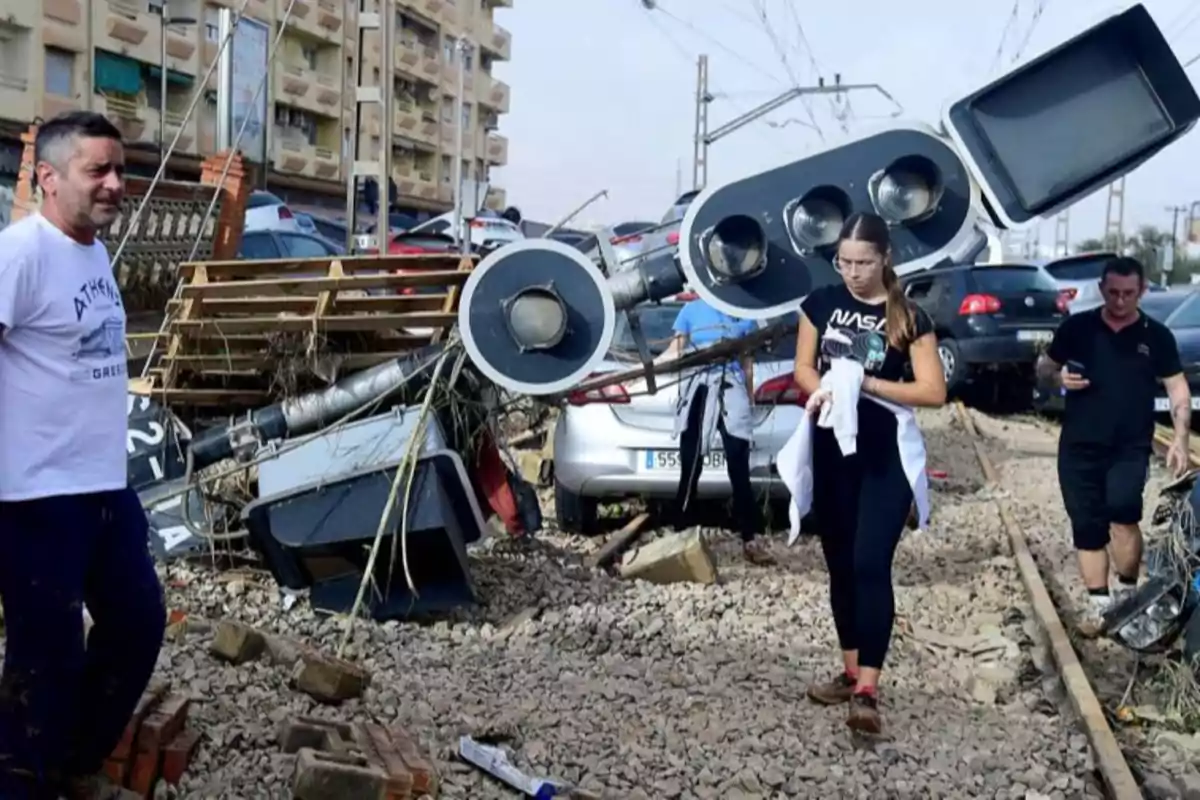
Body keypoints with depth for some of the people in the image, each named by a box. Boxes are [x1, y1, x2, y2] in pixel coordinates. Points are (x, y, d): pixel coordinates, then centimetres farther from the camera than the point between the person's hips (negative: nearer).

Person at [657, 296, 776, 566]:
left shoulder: (745, 315, 11)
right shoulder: (691, 310, 8)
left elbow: (747, 364, 16)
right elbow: (675, 352, 7)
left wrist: (749, 402, 17)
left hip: (731, 389, 1)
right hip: (697, 389, 0)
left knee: (739, 468, -5)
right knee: (690, 468, 2)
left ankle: (750, 540, -2)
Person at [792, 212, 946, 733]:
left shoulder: (909, 317, -6)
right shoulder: (821, 303, 4)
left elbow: (934, 391, -9)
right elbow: (803, 369, 6)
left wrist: (865, 384, -18)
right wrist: (828, 391, -17)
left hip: (886, 458, -4)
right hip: (831, 452, 4)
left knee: (871, 566, -13)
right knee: (840, 566, 11)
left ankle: (868, 691, -15)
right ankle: (850, 673, 24)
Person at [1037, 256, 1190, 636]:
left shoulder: (1156, 336, 2)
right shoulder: (1077, 327, 3)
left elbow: (1178, 388, 3)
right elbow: (1044, 367, 12)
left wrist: (1180, 437, -9)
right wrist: (1058, 378, -12)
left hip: (1130, 447, -1)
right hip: (1078, 446, 2)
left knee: (1122, 515, -18)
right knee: (1087, 526, 4)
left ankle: (1128, 593, 2)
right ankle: (1098, 601, 17)